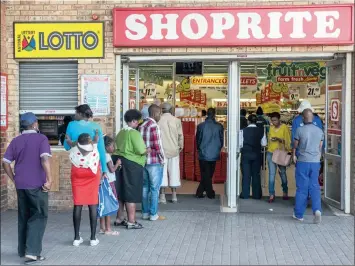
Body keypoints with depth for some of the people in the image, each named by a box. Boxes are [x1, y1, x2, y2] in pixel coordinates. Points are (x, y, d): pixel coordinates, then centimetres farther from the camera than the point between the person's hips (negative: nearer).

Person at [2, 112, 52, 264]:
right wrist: (49, 179, -16)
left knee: (24, 217, 16)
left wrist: (14, 179, 13)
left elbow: (5, 163, 6)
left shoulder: (16, 141, 9)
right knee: (39, 216, 1)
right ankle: (32, 251, -10)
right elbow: (45, 159, -20)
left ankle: (22, 250, 23)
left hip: (20, 185, 5)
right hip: (37, 184, -5)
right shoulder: (41, 139, -6)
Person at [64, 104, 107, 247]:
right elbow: (101, 149, 0)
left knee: (78, 202, 6)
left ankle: (77, 237, 9)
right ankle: (93, 238, 7)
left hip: (77, 168, 0)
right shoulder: (96, 127, -1)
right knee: (93, 202, 4)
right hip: (93, 167, 0)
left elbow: (67, 146, 7)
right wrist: (104, 169, 5)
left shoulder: (72, 125, -1)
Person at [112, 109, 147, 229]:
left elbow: (121, 147, 12)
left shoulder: (121, 133, 12)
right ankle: (131, 222, 3)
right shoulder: (134, 133, -14)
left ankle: (119, 219, 24)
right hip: (131, 164, -8)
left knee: (120, 192, 15)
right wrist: (148, 150, 1)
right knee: (131, 193, -1)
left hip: (118, 161, 8)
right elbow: (141, 151, -18)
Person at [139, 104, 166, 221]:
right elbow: (157, 145, -17)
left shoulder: (141, 126, 8)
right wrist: (162, 159, -6)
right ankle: (153, 214, 5)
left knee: (145, 187, 13)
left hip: (143, 161, 8)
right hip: (154, 161, -8)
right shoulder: (154, 126, -15)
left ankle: (145, 213, 19)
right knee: (154, 188, 0)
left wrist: (144, 154, 14)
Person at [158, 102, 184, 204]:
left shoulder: (158, 120, -5)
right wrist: (181, 146, 16)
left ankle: (162, 196, 0)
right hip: (174, 150, 1)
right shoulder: (176, 120, -2)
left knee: (162, 172, 2)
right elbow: (180, 135, 1)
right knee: (174, 172, 8)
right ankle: (174, 195, 13)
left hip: (162, 150, -1)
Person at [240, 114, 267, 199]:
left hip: (246, 154, -2)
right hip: (256, 154, 2)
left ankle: (245, 194, 8)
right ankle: (257, 195, 14)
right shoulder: (261, 131, -4)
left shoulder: (244, 130, -10)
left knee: (246, 174, 5)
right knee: (256, 174, 10)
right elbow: (264, 143, 0)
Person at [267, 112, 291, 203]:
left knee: (283, 173, 11)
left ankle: (285, 192, 30)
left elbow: (288, 141, -8)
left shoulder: (284, 127, -5)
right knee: (271, 174, -4)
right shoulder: (271, 128, 8)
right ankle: (271, 195, -3)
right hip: (271, 153, 3)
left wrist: (279, 139, -22)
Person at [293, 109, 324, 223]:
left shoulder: (300, 130, -8)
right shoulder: (320, 131, 4)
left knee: (302, 188, 4)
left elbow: (295, 145, 4)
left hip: (303, 162, -3)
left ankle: (299, 214, 13)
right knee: (314, 187, 8)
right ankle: (317, 210, -12)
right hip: (315, 162, 3)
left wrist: (294, 156, 22)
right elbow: (320, 148, 12)